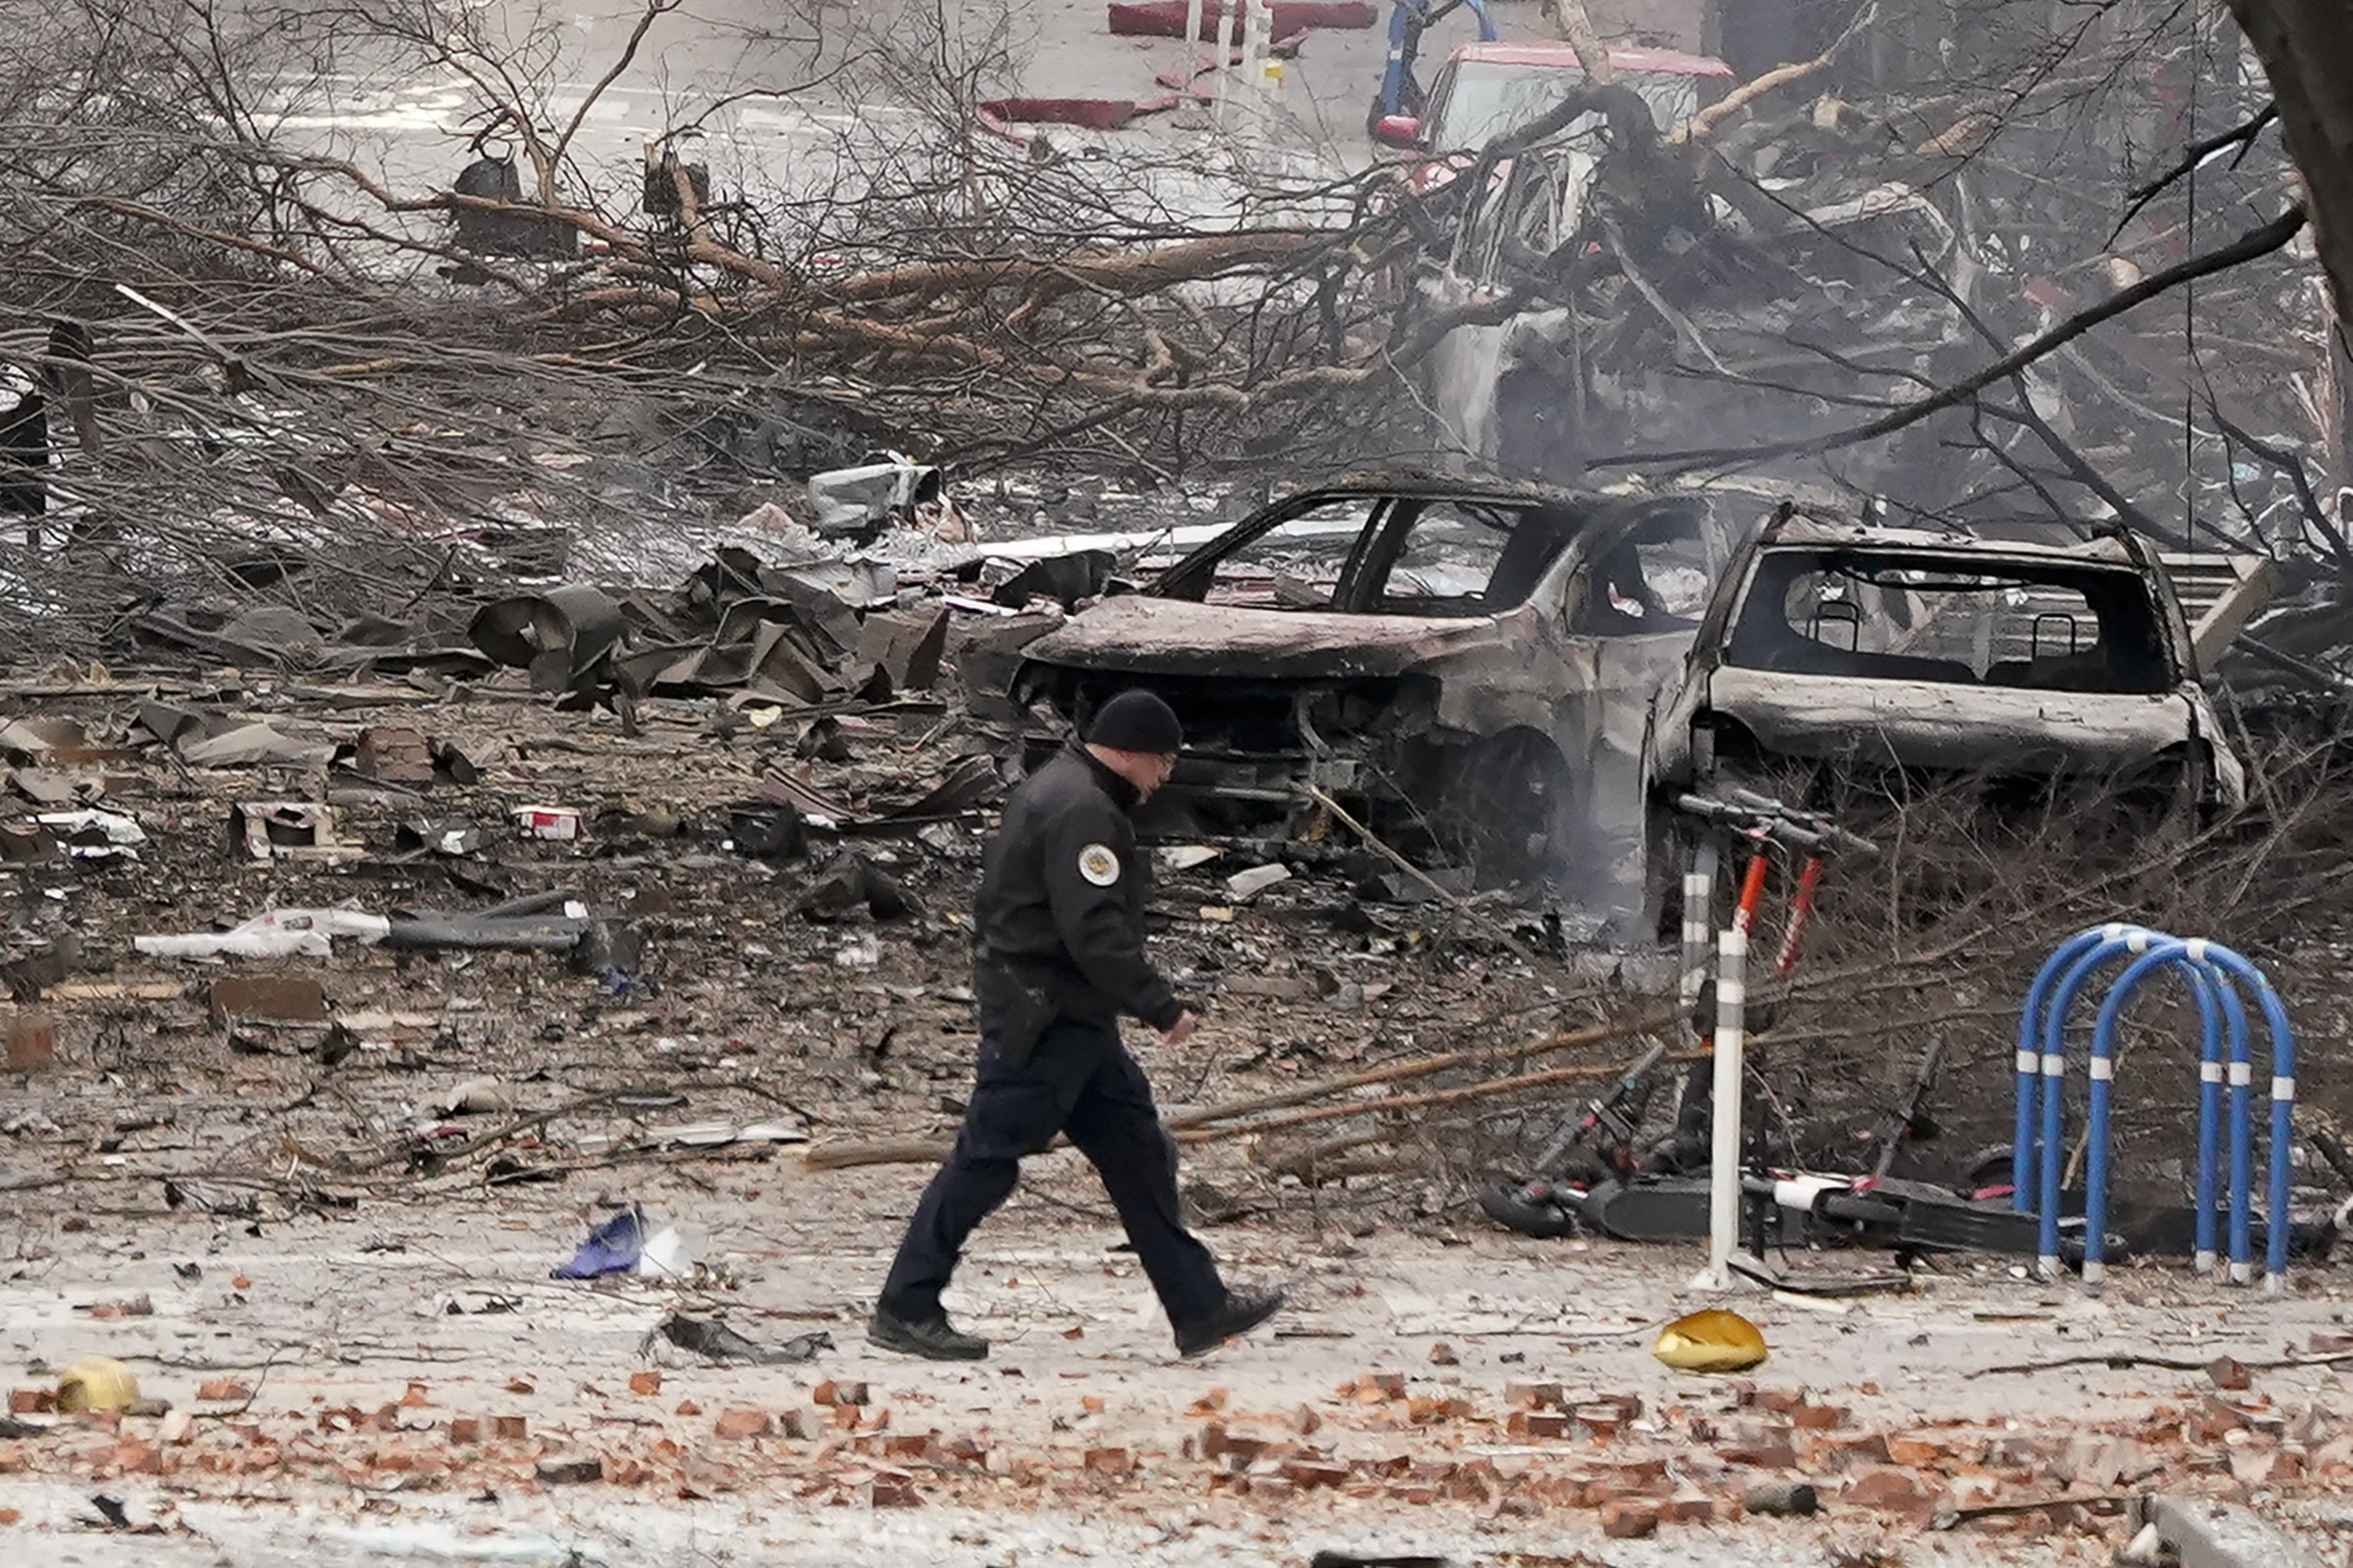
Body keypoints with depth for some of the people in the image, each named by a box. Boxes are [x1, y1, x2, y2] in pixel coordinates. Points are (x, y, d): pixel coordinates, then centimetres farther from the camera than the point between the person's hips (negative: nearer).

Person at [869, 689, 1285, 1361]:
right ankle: (905, 1310, 2)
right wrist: (1161, 1006, -21)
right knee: (985, 1160, -5)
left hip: (1073, 1021, 11)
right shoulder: (1082, 813, -19)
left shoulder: (1053, 790, 16)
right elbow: (1096, 934, -26)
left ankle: (1199, 1308, 15)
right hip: (1044, 1021, -11)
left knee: (1137, 1150, 12)